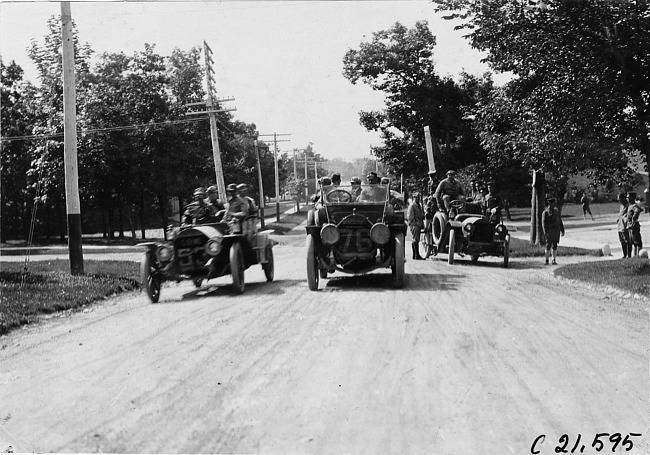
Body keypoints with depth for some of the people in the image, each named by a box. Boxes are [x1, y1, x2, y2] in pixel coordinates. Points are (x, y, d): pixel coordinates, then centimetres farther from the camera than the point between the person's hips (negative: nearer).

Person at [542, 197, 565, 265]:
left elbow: (560, 221, 16)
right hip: (549, 231, -4)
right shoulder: (545, 212, -4)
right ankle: (546, 260, 2)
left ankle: (554, 260, 11)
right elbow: (544, 223, -10)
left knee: (555, 246, 6)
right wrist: (545, 232, -20)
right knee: (548, 245, -7)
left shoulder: (556, 211, 11)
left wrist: (562, 230, 12)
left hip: (556, 231, 4)